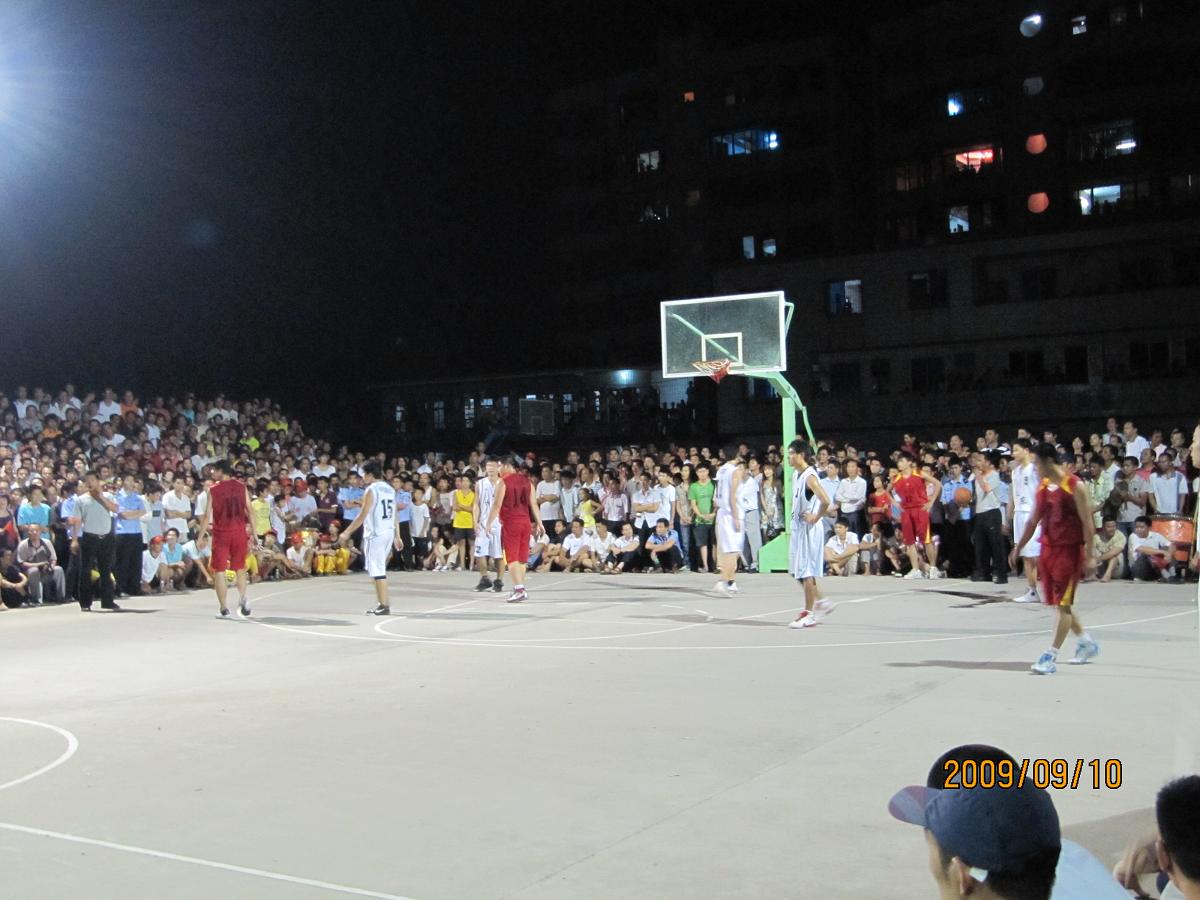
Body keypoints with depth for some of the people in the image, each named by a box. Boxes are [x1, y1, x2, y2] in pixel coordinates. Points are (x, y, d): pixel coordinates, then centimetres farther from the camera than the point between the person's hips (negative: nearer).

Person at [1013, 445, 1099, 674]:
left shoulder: (1074, 486, -12)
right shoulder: (1043, 487, 9)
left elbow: (1087, 522, -13)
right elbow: (1033, 521, 17)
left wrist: (1089, 555, -16)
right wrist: (1018, 547, 16)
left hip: (1069, 550, -8)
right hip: (1048, 548, 8)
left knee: (1063, 604, -7)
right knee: (1058, 603, 13)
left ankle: (1051, 656, -8)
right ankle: (1087, 642, 31)